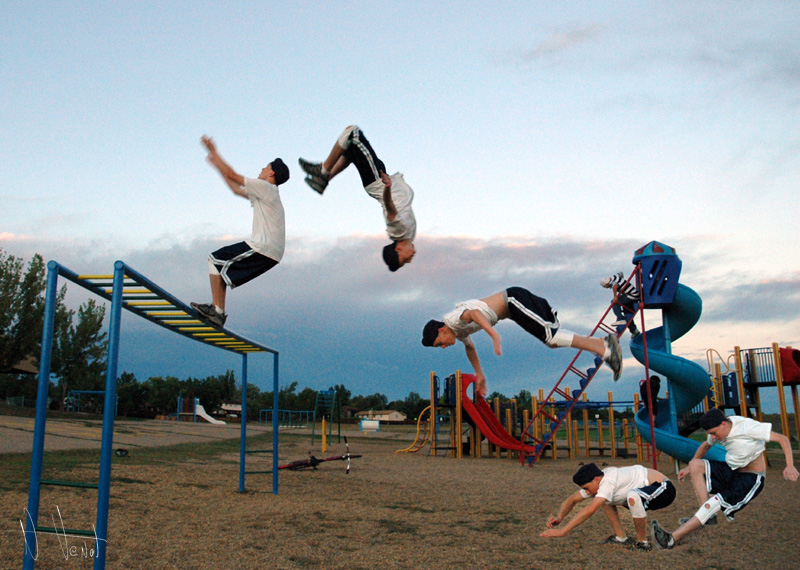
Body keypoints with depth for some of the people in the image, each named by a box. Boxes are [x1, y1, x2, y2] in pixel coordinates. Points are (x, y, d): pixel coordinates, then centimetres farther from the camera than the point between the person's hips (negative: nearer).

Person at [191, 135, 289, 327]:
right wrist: (217, 164, 34)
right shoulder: (262, 193, 24)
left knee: (215, 260, -3)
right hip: (271, 254, 9)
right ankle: (219, 312, 14)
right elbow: (236, 189, 33)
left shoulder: (266, 187, -6)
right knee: (222, 265, 17)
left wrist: (214, 152, 4)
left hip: (262, 249, -9)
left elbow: (232, 175, -5)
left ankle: (216, 308, -6)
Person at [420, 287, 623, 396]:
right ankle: (603, 343, 9)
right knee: (552, 339, 8)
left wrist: (494, 335, -49)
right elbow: (470, 347, 32)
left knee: (551, 336, -15)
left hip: (514, 299, -9)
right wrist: (480, 374, 38)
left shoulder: (454, 319, -16)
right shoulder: (459, 332, 13)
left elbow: (474, 312, -38)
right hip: (511, 305, 9)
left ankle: (604, 350, -15)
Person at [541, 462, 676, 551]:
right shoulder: (596, 482, -2)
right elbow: (573, 499, 4)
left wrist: (562, 531, -37)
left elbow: (590, 509, -37)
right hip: (647, 492, 9)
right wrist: (559, 517, -15)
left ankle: (643, 543, -17)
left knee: (633, 496, -39)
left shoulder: (608, 482, -30)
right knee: (603, 500, 10)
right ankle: (621, 538, 10)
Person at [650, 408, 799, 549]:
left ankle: (672, 539, -28)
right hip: (731, 472, 8)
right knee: (695, 465, -14)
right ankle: (709, 516, -15)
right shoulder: (718, 430, -1)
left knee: (712, 504, -25)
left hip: (751, 479, -8)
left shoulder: (747, 427, -22)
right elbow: (705, 446, 20)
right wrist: (689, 468, 14)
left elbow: (782, 439, -17)